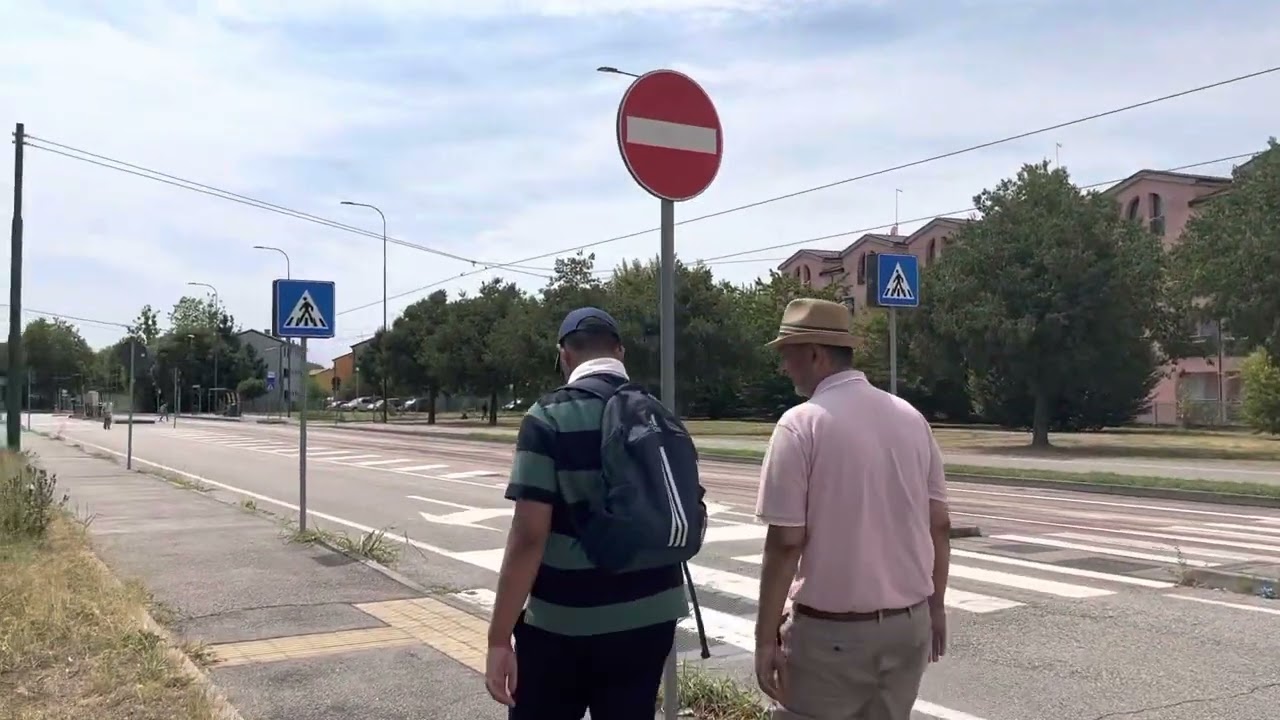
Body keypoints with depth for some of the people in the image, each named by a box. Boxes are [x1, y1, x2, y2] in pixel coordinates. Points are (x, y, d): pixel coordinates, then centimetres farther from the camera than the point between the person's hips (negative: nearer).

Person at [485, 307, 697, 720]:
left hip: (566, 625, -4)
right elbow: (692, 523, 10)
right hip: (650, 618, 5)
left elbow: (529, 537, -17)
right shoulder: (661, 417, 4)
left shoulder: (549, 418, -11)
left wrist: (499, 637, -13)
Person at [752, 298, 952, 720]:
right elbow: (939, 525, 9)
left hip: (831, 630, -5)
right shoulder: (911, 418, 5)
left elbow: (786, 542, -15)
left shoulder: (802, 424, -13)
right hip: (910, 623, 6)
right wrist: (935, 607, 19)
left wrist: (766, 637, -9)